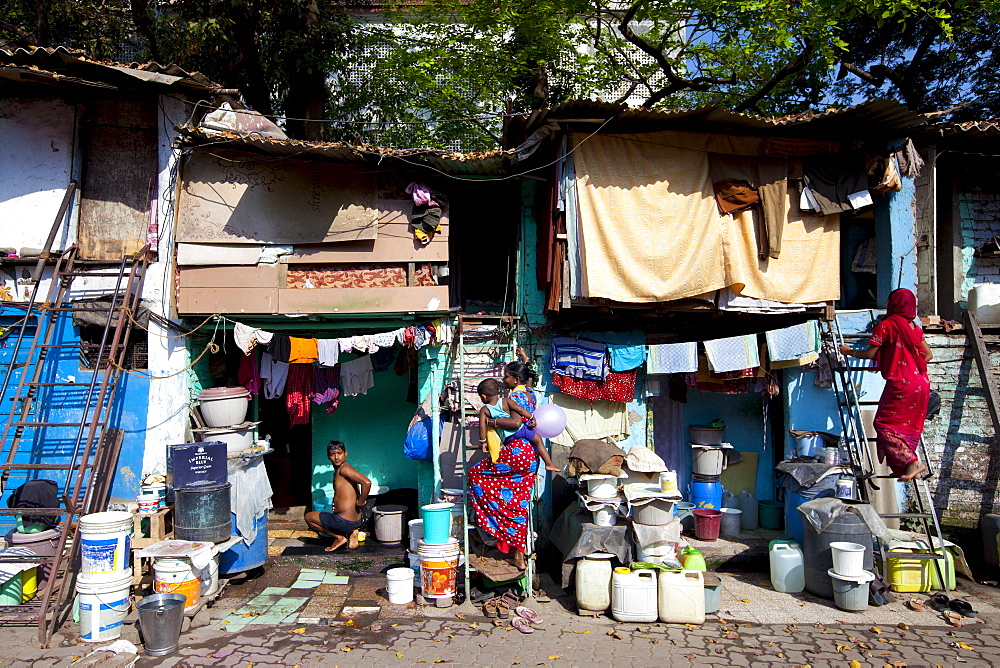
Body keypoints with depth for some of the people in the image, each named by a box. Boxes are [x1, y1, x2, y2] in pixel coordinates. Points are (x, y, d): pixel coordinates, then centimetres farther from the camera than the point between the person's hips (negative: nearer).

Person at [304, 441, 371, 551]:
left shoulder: (344, 468, -16)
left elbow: (367, 482, -29)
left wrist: (360, 502, -17)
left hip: (344, 522, -8)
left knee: (308, 517, 15)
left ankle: (339, 537, 4)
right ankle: (352, 532, 11)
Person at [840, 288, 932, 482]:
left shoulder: (886, 325, -8)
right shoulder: (914, 327, 13)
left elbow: (870, 353, -9)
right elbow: (928, 354, 17)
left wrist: (849, 352, 7)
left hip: (900, 383, -8)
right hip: (921, 383, 8)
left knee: (884, 424, -2)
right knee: (909, 426, 13)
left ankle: (912, 462, -10)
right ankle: (906, 468, 13)